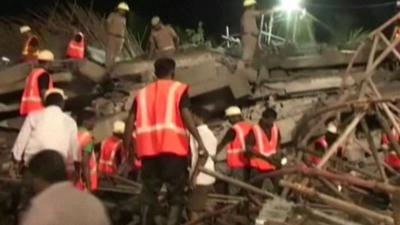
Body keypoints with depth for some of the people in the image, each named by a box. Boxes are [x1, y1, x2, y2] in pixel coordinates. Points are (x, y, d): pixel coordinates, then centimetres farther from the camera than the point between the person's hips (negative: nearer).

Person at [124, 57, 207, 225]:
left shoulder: (142, 93, 20)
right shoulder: (179, 89, 8)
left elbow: (130, 121, 11)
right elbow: (186, 115, -8)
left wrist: (128, 150, 15)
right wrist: (200, 142, -13)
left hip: (148, 149, 4)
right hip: (173, 147, -3)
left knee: (149, 194, 10)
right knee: (176, 194, 2)